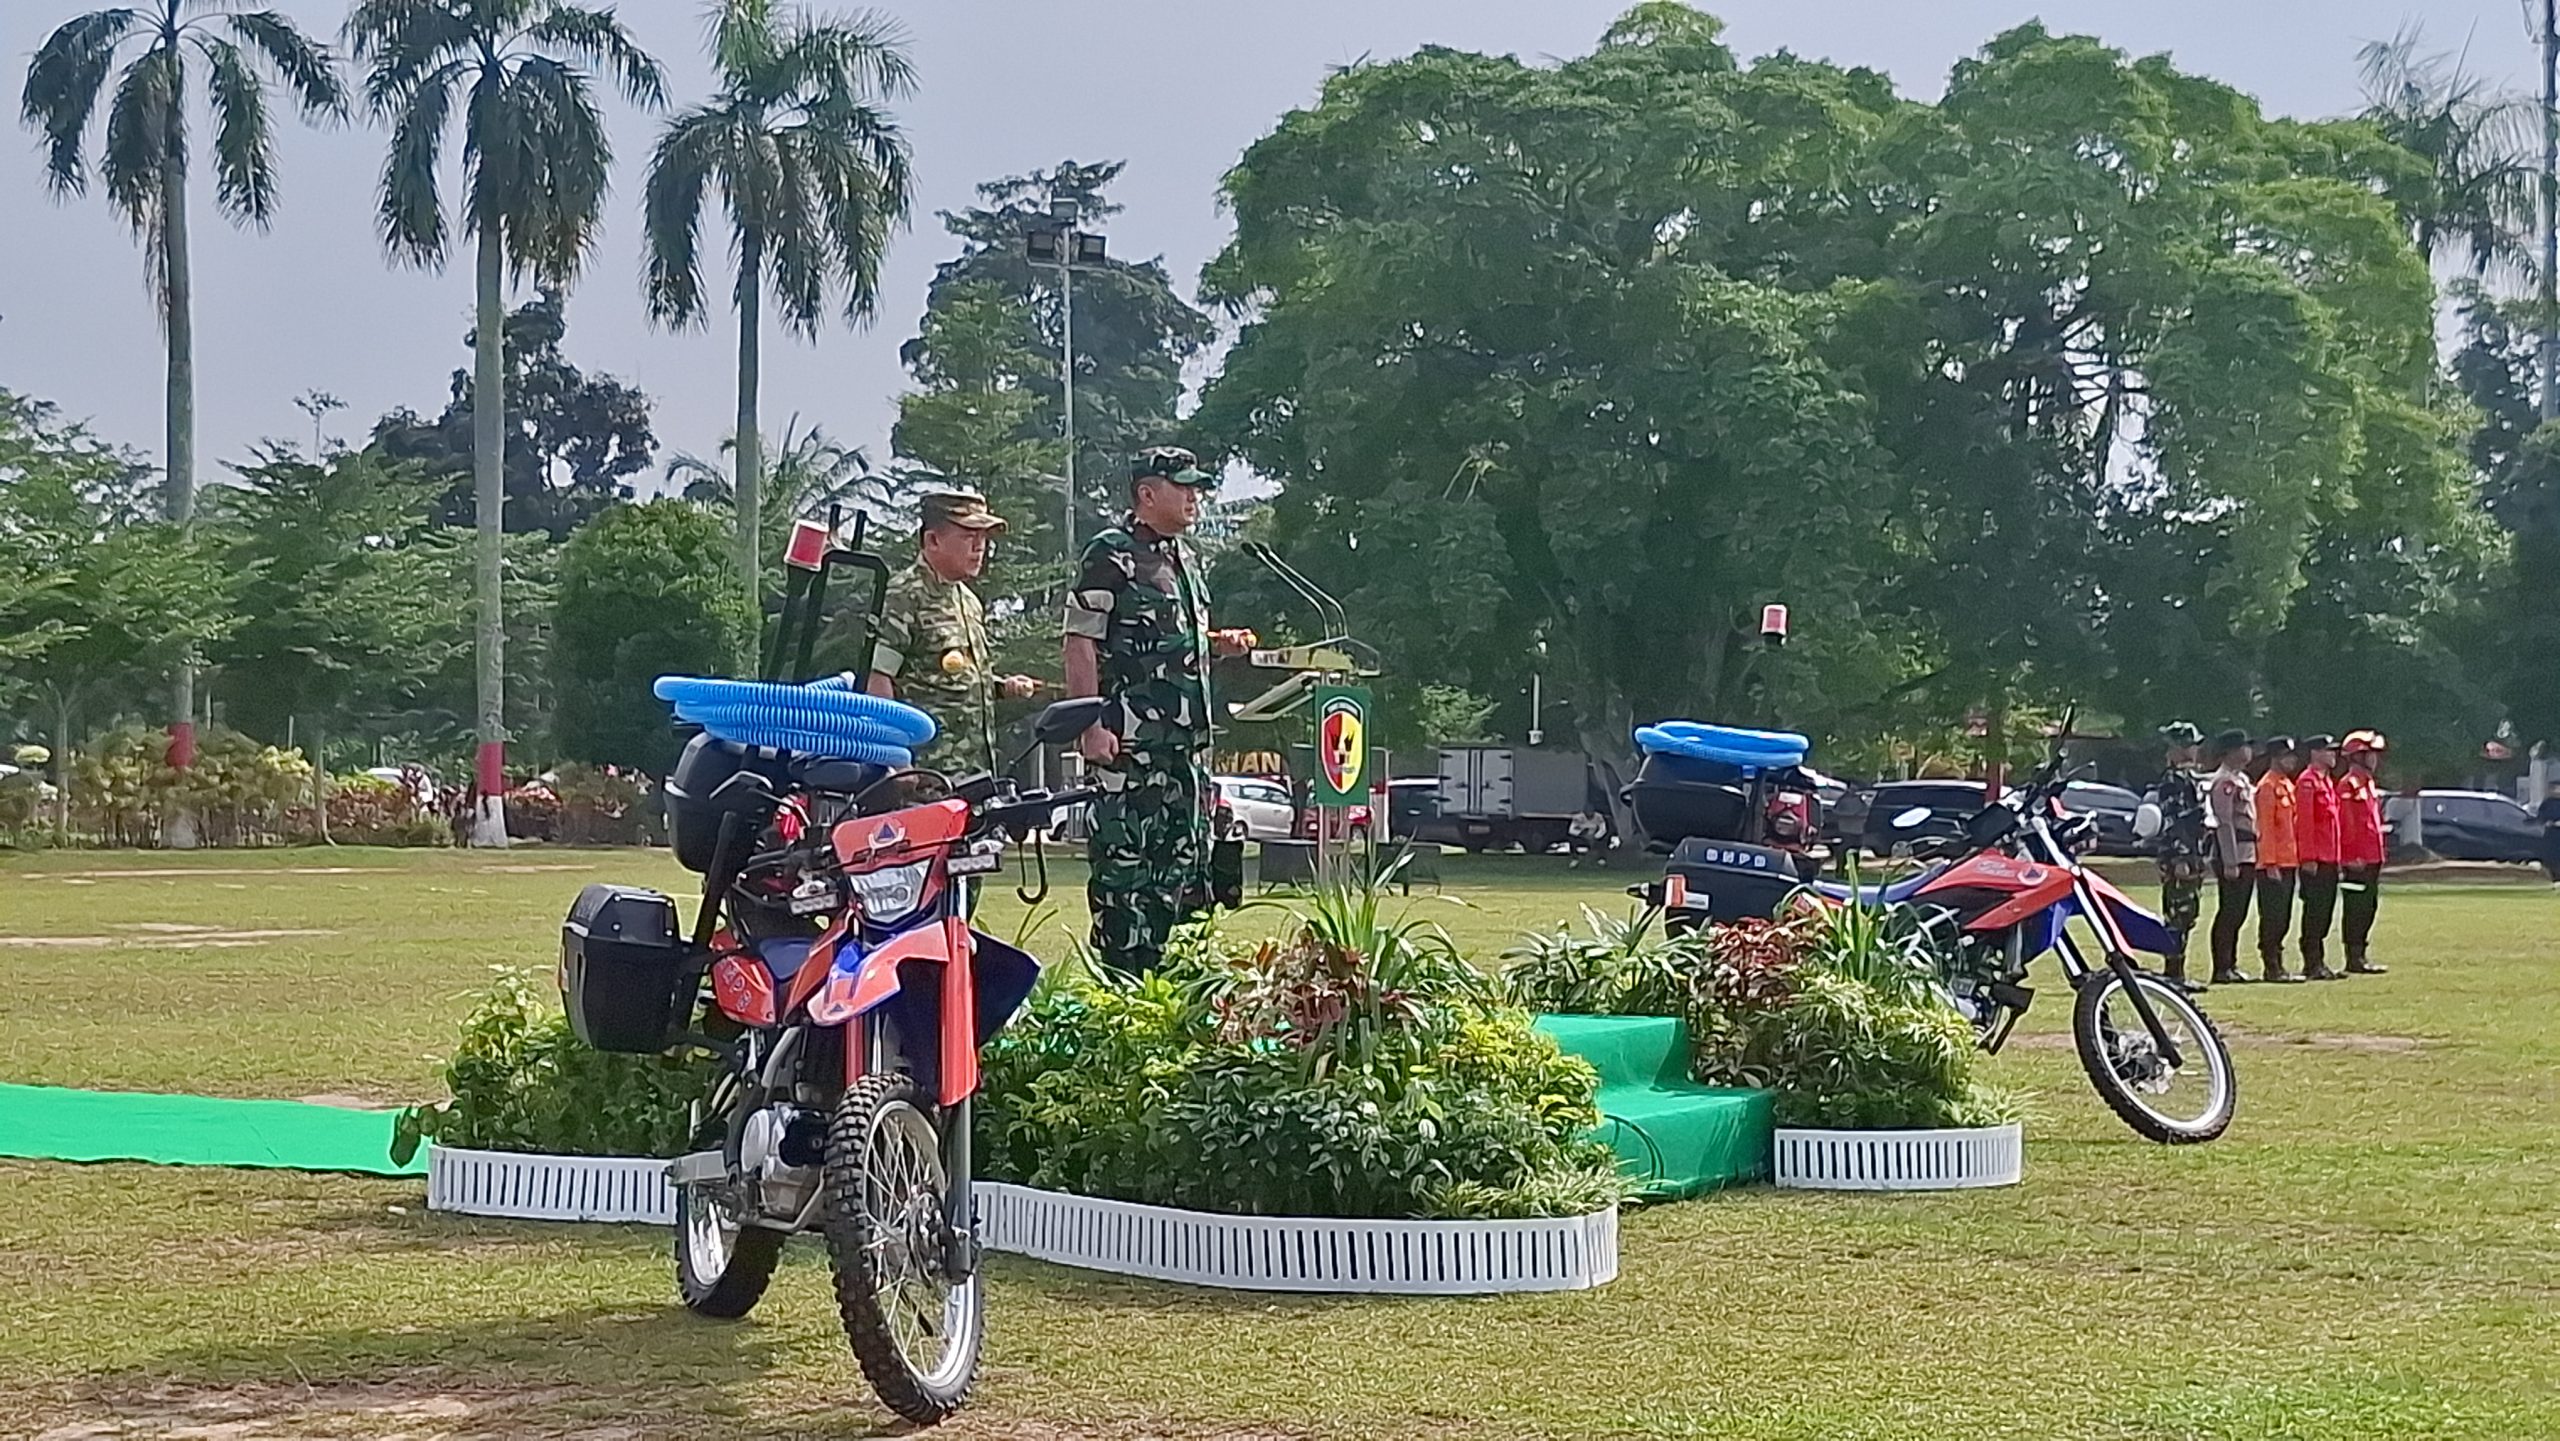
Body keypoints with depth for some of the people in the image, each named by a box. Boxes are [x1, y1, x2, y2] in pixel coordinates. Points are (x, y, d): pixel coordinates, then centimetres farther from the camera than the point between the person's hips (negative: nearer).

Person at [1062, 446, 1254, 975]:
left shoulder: (1185, 559, 21)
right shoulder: (1110, 555, -6)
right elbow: (1082, 643, -12)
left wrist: (1218, 643, 11)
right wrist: (1091, 726, -20)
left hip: (1188, 739, 9)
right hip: (1130, 741, -9)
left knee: (1185, 862, 12)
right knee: (1124, 861, -8)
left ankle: (1159, 967, 21)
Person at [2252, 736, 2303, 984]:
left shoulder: (2287, 785, 17)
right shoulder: (2268, 786, -12)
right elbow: (2265, 827, -17)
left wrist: (2297, 857, 17)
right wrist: (2270, 863, -20)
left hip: (2289, 862, 9)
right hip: (2274, 865, -9)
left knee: (2283, 918, 11)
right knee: (2272, 917, -7)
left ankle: (2276, 965, 15)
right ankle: (2271, 967, -4)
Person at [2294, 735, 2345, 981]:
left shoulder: (2328, 781, 18)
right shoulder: (2307, 781, -11)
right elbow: (2304, 821, -17)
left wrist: (2337, 857, 19)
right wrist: (2309, 858, -21)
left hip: (2330, 859, 9)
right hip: (2315, 860, -9)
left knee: (2325, 912, 10)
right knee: (2314, 912, -7)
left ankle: (2318, 961, 15)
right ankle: (2312, 965, -4)